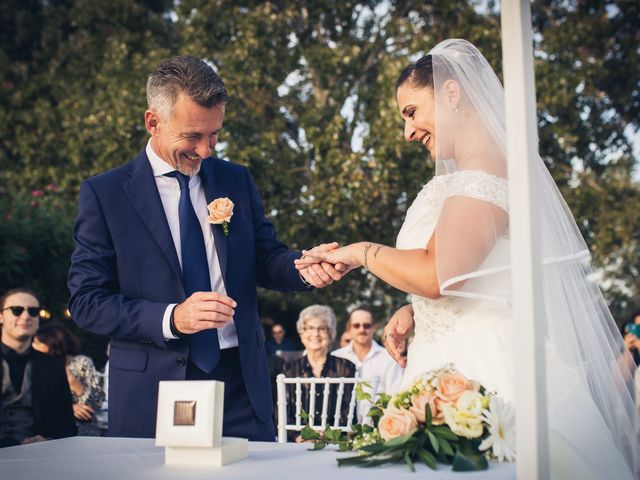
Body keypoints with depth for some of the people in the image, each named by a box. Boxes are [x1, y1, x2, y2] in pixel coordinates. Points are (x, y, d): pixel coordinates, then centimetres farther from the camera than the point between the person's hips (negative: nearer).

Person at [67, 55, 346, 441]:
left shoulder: (237, 181, 9)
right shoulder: (104, 194, -2)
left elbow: (264, 259, 11)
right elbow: (86, 301, -6)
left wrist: (304, 267, -12)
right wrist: (171, 318, -19)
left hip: (242, 381, 3)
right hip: (154, 392, -3)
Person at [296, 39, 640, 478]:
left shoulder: (487, 165, -12)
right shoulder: (468, 174, 18)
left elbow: (438, 274, -20)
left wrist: (363, 252, -5)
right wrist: (414, 312, 10)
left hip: (488, 371, -9)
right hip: (459, 364, 9)